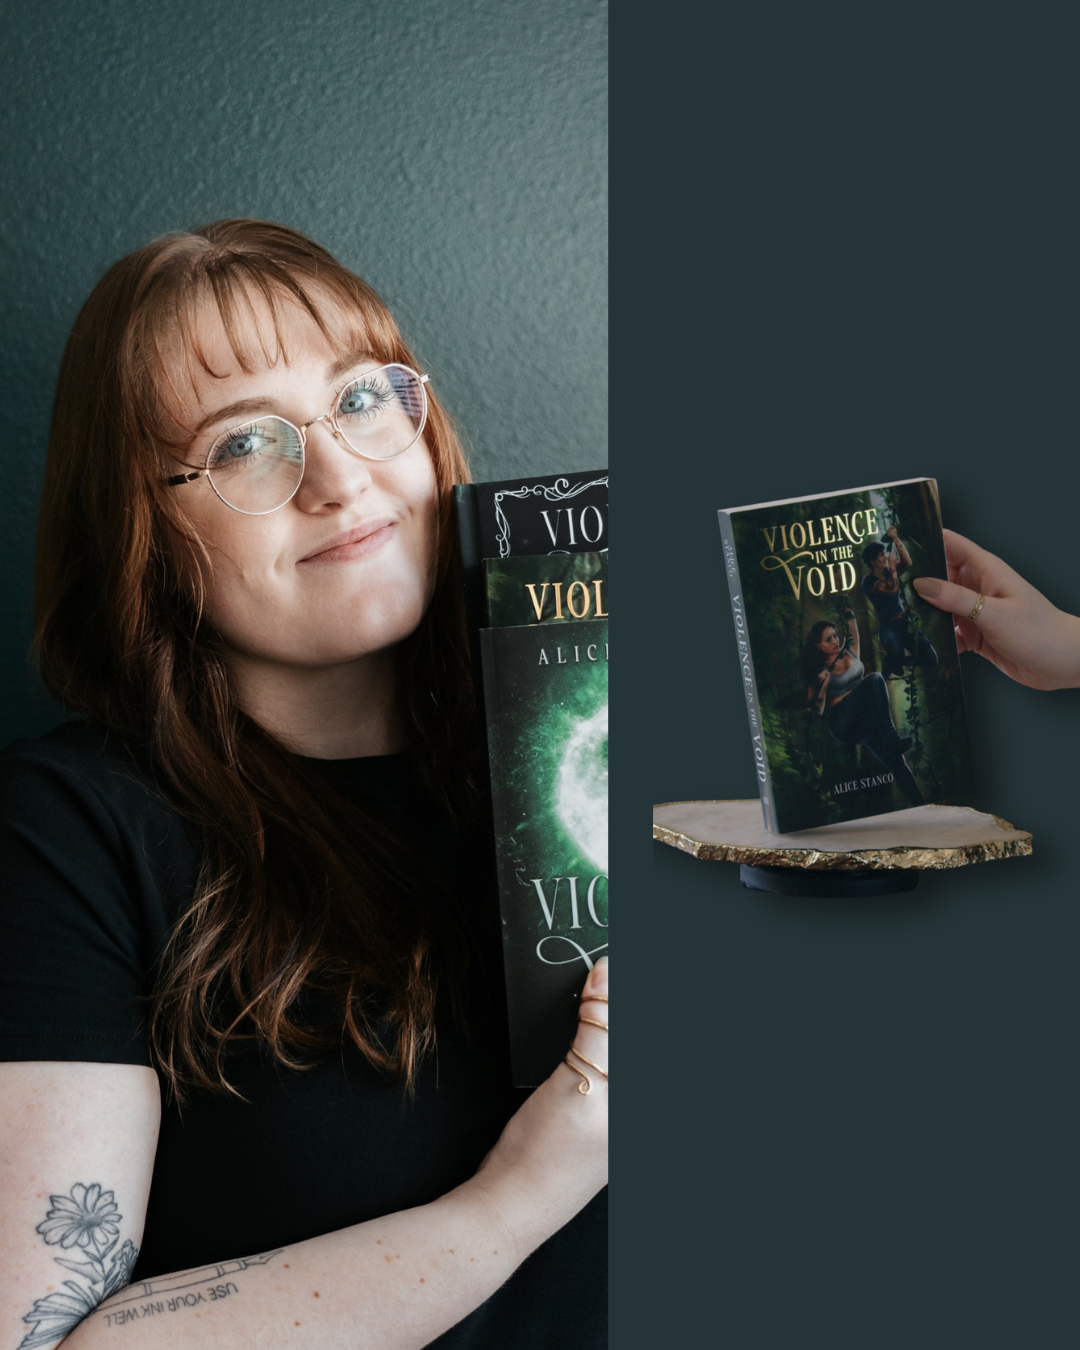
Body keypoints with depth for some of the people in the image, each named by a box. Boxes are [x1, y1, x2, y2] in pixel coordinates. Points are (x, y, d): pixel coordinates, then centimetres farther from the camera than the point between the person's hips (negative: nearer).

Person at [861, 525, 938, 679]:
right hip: (888, 627, -6)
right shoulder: (869, 581, -12)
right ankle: (883, 681, -6)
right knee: (896, 654, -39)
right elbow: (892, 588, -26)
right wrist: (891, 565, -17)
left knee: (930, 659, -6)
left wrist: (896, 539, -16)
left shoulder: (888, 572, 7)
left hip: (904, 622, 6)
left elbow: (907, 563, -10)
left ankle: (900, 661, 24)